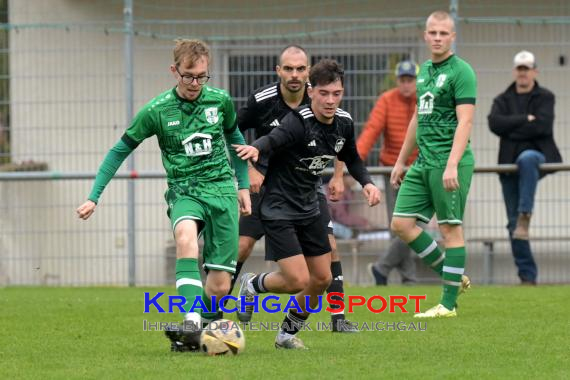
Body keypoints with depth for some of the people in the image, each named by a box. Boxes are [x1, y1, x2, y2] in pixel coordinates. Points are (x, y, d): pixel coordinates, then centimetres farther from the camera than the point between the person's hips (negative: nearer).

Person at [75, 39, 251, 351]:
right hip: (183, 192, -2)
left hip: (221, 189, 2)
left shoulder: (220, 101, 1)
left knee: (219, 285, -5)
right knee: (186, 237, -38)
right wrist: (94, 197, -2)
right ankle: (191, 325, -46)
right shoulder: (156, 111, -6)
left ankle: (206, 331, 23)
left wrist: (244, 185, 21)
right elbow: (120, 150, 2)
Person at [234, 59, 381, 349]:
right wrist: (256, 149, -65)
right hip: (279, 209, -8)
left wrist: (366, 183, 2)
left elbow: (350, 158, 19)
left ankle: (288, 334, 29)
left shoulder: (343, 123, 0)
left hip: (309, 209, 8)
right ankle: (252, 285, 18)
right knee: (298, 280, -14)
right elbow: (272, 140, -42)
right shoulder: (298, 122, -23)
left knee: (322, 279, 8)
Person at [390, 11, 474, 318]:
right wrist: (401, 160, 26)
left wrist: (452, 165, -25)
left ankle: (448, 304, 2)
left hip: (449, 163, -8)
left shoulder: (461, 72, -9)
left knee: (450, 228, -3)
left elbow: (465, 121, -17)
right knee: (401, 224, 4)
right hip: (423, 163, 8)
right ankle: (454, 277, 16)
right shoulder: (425, 70, 16)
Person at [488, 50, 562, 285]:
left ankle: (525, 215, -38)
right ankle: (527, 275, 4)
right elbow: (495, 124, -7)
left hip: (539, 156, -4)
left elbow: (542, 126, -12)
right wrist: (525, 120, -12)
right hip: (509, 165, 4)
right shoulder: (503, 100, 13)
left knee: (526, 158, -41)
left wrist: (511, 130, -7)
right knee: (513, 223, -1)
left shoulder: (545, 98, 6)